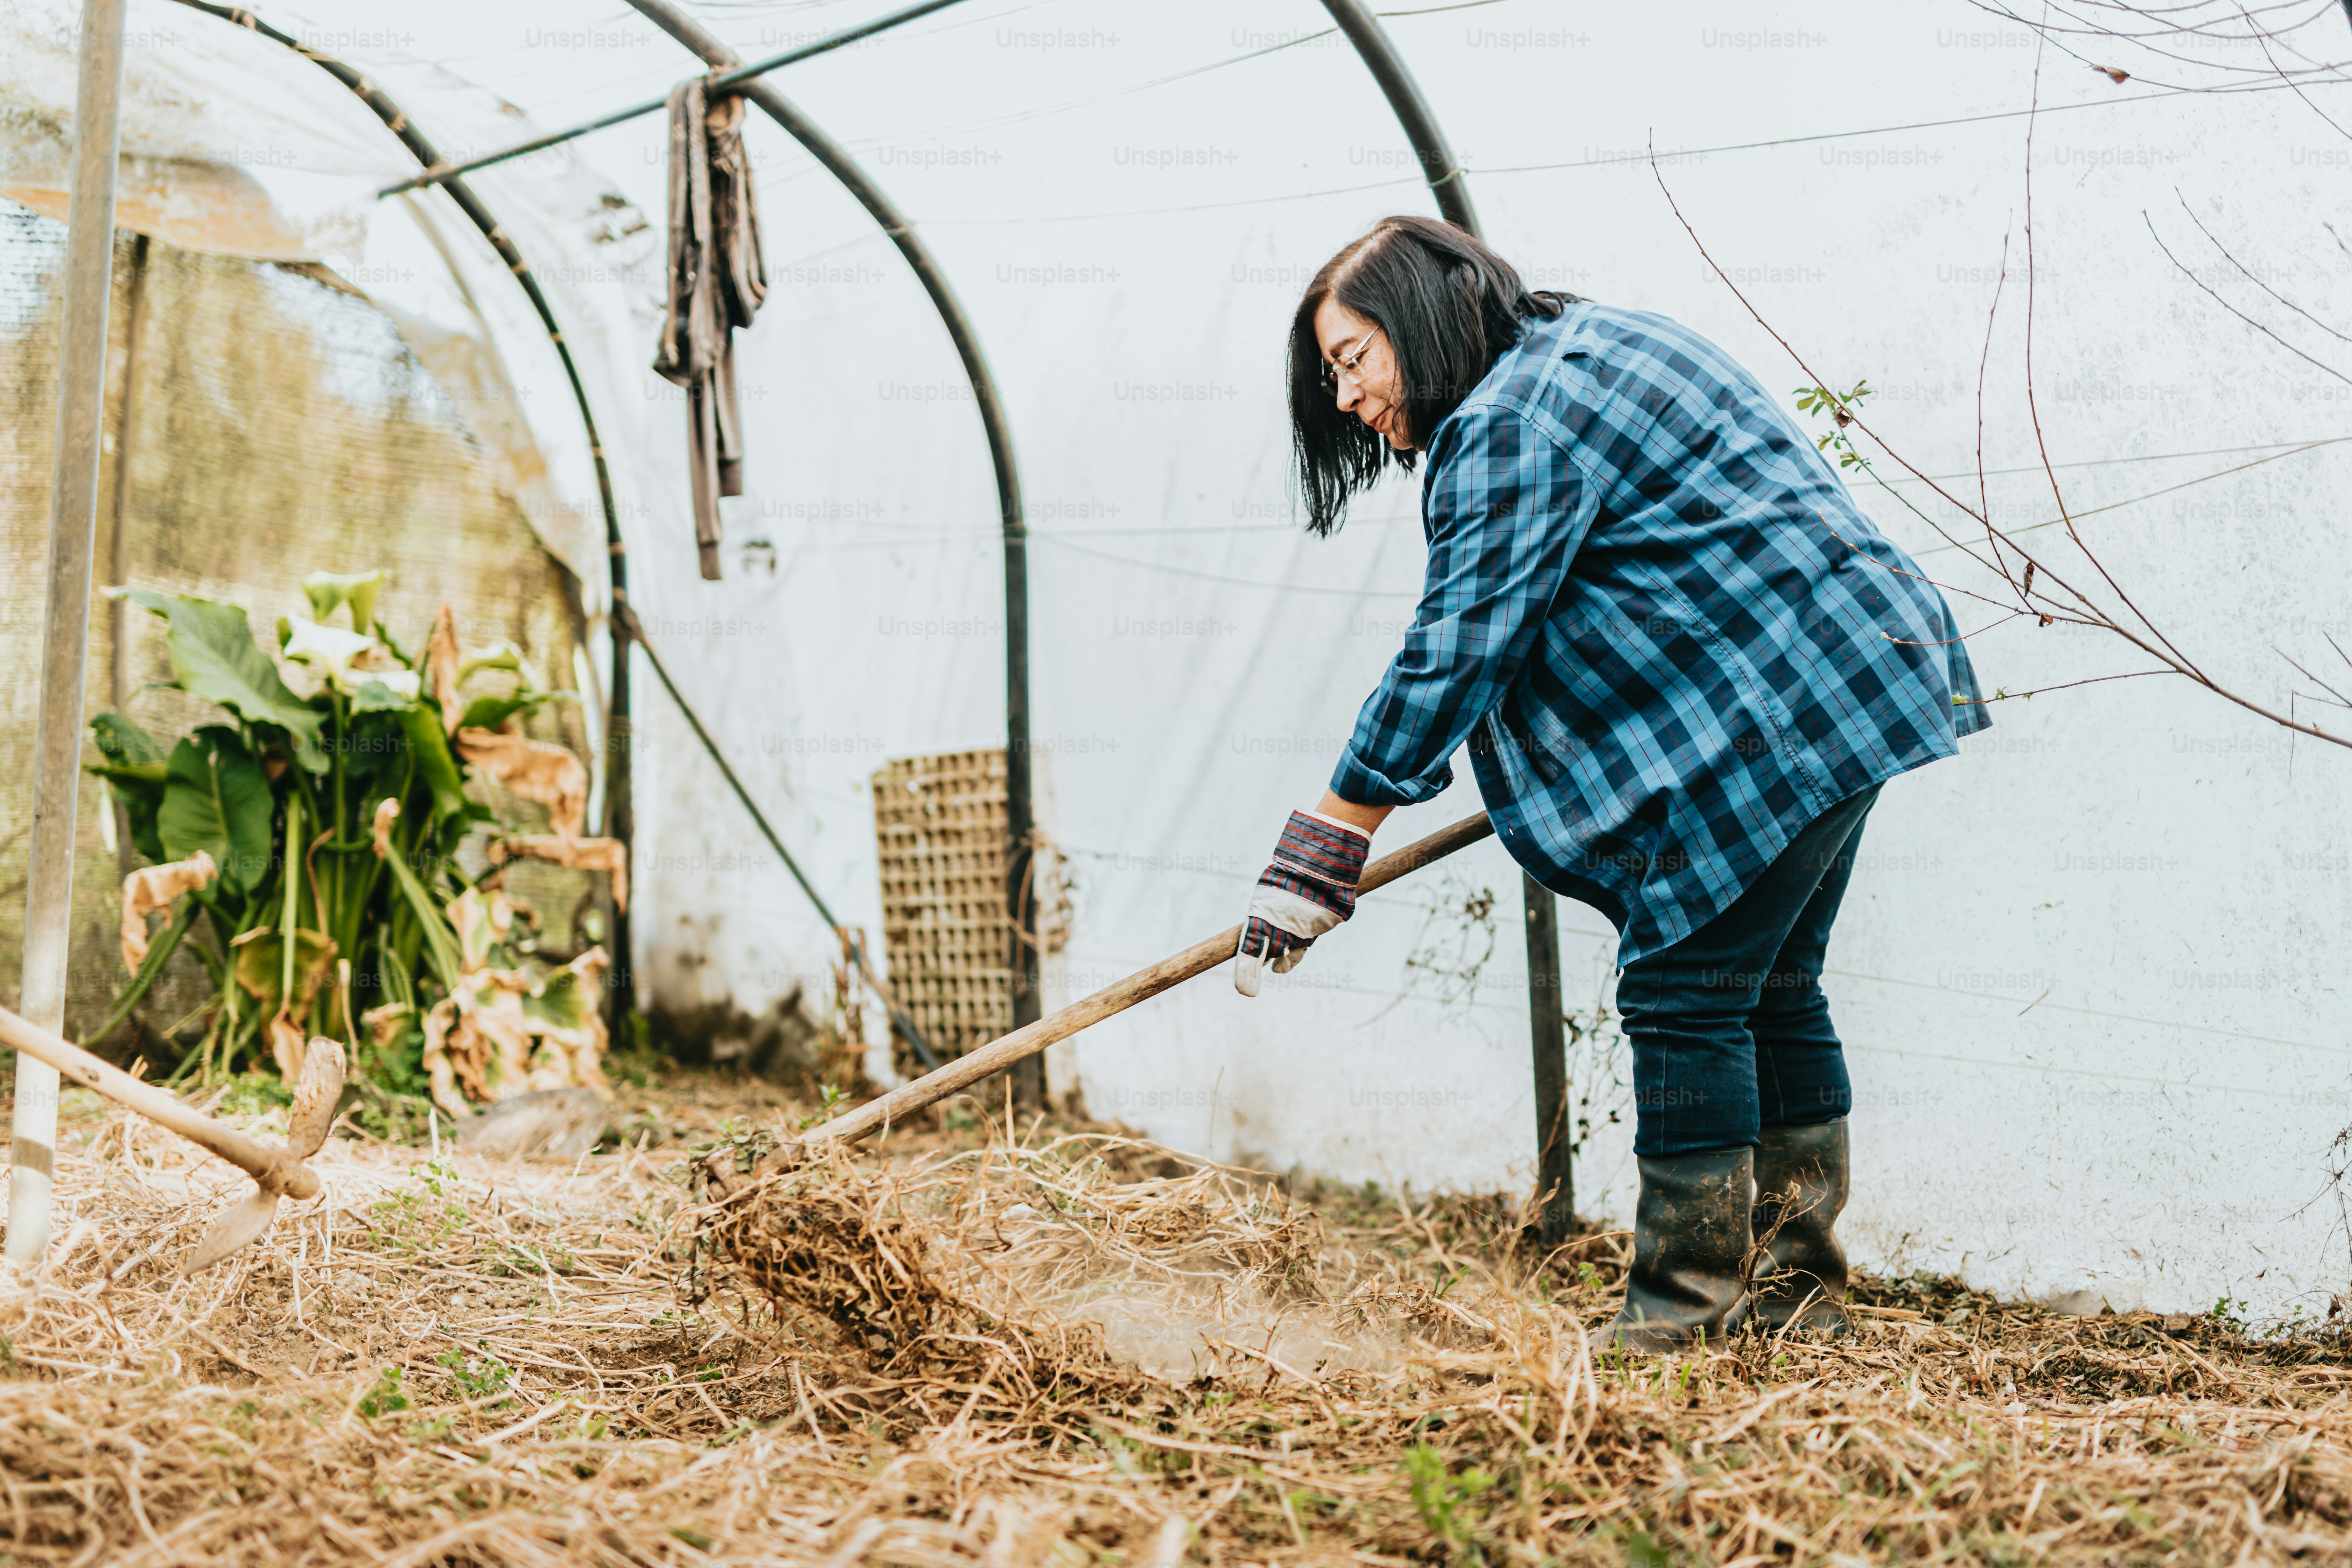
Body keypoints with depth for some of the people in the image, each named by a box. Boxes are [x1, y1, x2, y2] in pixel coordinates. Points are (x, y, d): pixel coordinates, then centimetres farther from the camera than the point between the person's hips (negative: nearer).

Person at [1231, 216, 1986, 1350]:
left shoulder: (1513, 419, -13)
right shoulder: (1593, 348, 19)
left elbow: (1454, 650, -19)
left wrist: (1322, 847, -16)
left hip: (1774, 707, -11)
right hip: (1851, 682, 11)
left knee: (1683, 994, -6)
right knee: (1770, 993, 15)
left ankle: (1686, 1310, 1)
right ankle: (1797, 1284, 22)